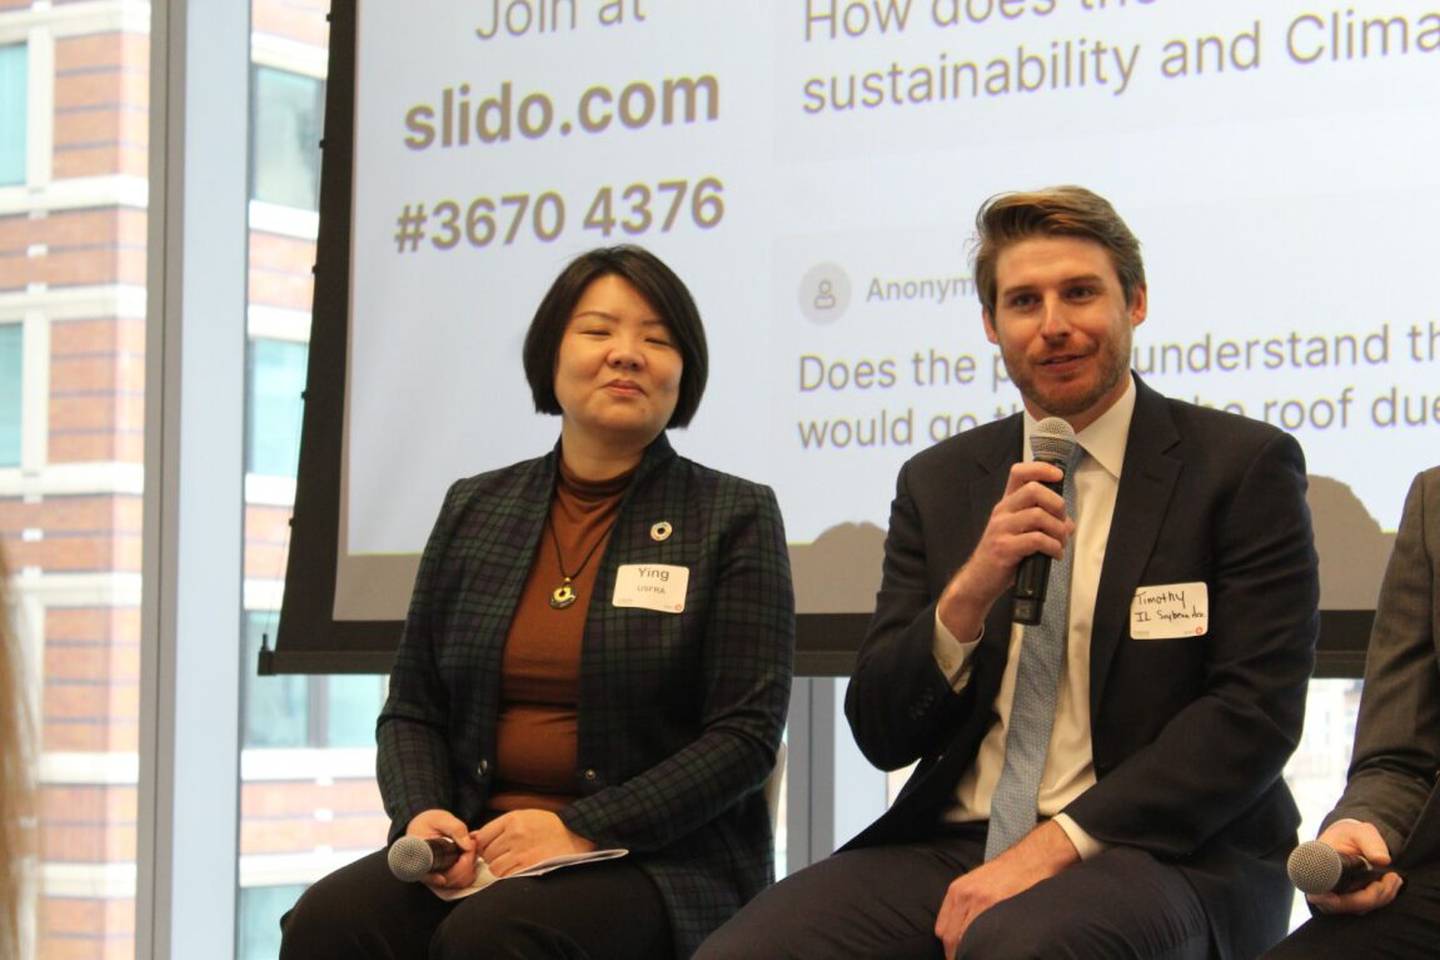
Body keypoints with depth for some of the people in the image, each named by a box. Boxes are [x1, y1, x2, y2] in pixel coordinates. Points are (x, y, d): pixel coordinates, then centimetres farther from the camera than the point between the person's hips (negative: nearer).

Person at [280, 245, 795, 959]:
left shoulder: (735, 518, 4)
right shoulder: (474, 510, 16)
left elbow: (746, 736, -4)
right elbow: (411, 709, 18)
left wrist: (583, 832, -14)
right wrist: (423, 815, -5)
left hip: (659, 862, -4)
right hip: (480, 845, 4)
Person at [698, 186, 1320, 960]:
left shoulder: (1246, 467, 1)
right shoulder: (937, 483, 13)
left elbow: (1255, 713, -7)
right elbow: (880, 735, 8)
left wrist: (1054, 847, -16)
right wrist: (969, 592, -11)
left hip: (1165, 857, -4)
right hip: (950, 842, 5)